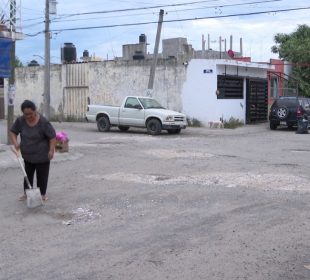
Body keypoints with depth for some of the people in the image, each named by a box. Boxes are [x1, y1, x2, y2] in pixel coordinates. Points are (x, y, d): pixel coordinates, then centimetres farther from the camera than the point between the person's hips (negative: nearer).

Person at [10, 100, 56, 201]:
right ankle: (26, 192, 30)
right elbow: (13, 132, 3)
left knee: (42, 176, 5)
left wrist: (51, 150, -22)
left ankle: (42, 193, 20)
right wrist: (15, 142, -13)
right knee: (27, 174, 17)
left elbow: (52, 136, -17)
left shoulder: (43, 122, -21)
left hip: (42, 156, -5)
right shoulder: (20, 121, -9)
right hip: (27, 155, 5)